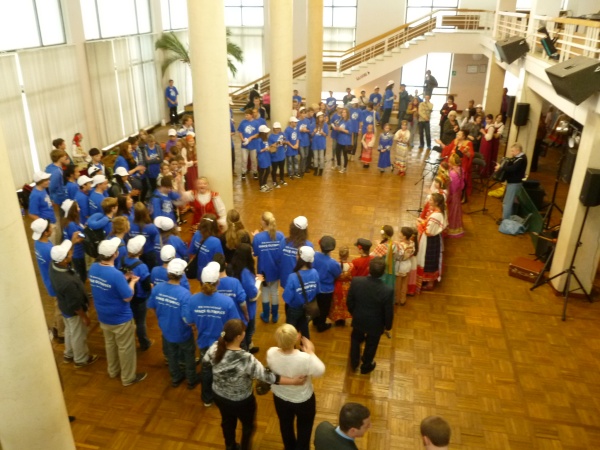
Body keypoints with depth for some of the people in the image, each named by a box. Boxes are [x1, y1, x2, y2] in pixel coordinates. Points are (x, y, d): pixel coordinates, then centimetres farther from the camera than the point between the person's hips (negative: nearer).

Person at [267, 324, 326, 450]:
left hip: (280, 398, 4)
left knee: (286, 425, 33)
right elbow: (320, 371, -20)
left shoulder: (271, 353, -29)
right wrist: (311, 353, -9)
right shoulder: (305, 358, -39)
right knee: (304, 428, 28)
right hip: (303, 400, -3)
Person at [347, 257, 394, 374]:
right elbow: (388, 312, -18)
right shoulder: (387, 290, -32)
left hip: (358, 320, 2)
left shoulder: (356, 281, -25)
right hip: (375, 324, -2)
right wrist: (388, 326, 3)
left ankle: (354, 363, 50)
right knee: (371, 345, 26)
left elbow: (349, 302, -9)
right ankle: (366, 366, 49)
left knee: (356, 340, 31)